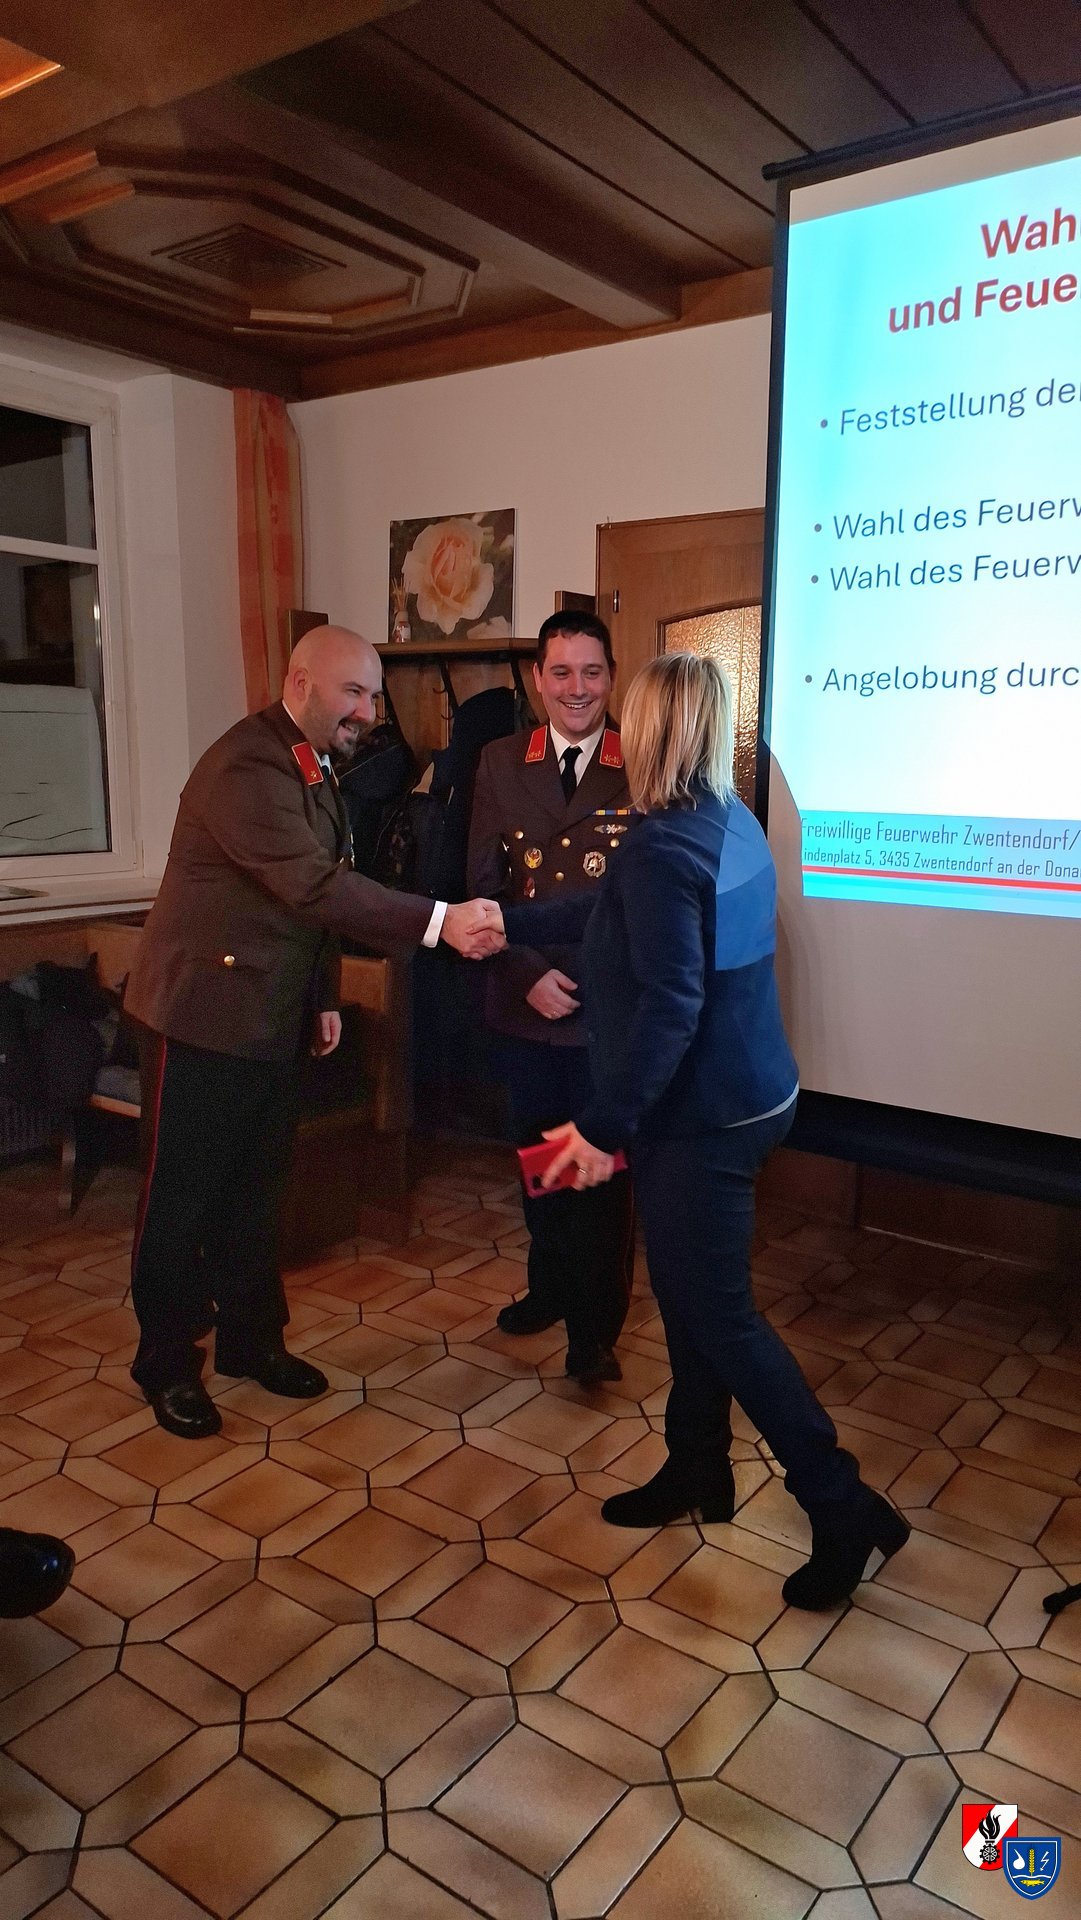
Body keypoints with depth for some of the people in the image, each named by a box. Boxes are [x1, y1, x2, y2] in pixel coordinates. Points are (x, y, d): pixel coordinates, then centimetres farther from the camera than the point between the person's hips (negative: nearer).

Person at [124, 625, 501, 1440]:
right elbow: (316, 886, -31)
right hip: (205, 1013, -8)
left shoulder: (315, 768, 10)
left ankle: (253, 1338, 32)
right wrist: (440, 921, -36)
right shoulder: (246, 765, -21)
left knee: (256, 1187, 17)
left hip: (273, 1019, 9)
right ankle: (168, 1365, 20)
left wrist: (324, 997, 16)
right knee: (183, 1195, 5)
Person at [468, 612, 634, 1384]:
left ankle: (595, 1328, 23)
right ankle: (551, 1286, 42)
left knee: (604, 1167, 6)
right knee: (537, 1157, 19)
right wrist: (528, 974, -9)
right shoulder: (501, 763, 3)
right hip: (525, 1002, 4)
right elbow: (483, 885, 1)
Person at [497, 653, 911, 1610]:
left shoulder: (662, 847, -22)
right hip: (741, 1094, 10)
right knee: (690, 1293, 20)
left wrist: (605, 1123, -24)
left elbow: (669, 1005, -28)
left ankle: (845, 1507, 12)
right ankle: (698, 1469, 36)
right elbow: (613, 919, 19)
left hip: (701, 1113, -10)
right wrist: (507, 920, 25)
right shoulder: (733, 822, 8)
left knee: (720, 1315, 2)